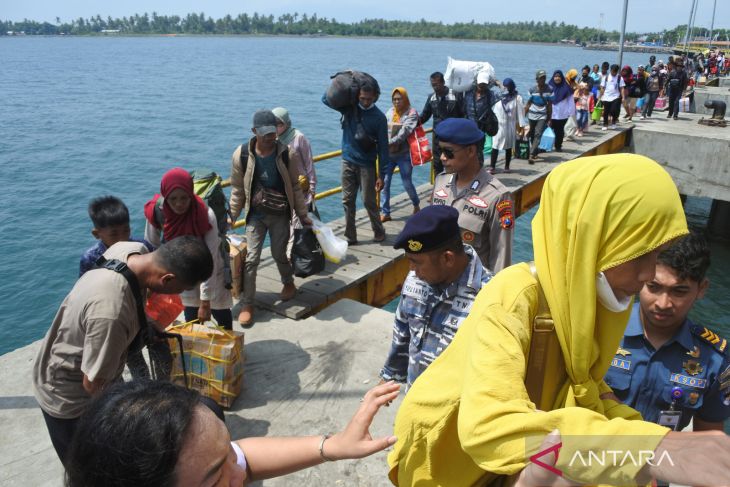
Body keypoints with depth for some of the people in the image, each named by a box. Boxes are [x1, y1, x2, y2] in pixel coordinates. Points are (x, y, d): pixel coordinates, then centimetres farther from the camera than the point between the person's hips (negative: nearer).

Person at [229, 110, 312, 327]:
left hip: (281, 214, 0)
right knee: (251, 258, -2)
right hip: (256, 215, 0)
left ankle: (288, 283, 42)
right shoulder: (241, 155, -12)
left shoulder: (288, 154, -12)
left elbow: (295, 186, -1)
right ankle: (247, 304, 8)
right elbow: (238, 190, -1)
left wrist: (303, 215, 2)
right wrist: (232, 217, 0)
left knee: (279, 254, 12)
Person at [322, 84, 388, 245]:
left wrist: (381, 175, -12)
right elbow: (325, 98, 2)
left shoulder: (379, 117, -10)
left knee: (369, 201, 1)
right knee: (348, 201, 6)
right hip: (348, 162, 3)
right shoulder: (348, 107, -1)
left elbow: (383, 147, -9)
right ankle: (350, 237, 15)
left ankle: (379, 231, 23)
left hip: (367, 165, -3)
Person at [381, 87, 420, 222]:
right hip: (388, 154, 4)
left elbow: (404, 132, -20)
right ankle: (385, 213, 11)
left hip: (404, 154, -4)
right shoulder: (390, 111, 7)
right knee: (385, 182, 1)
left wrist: (389, 143, -29)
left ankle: (416, 204, 34)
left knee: (407, 183, 6)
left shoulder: (411, 113, -8)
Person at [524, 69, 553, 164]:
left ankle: (531, 155, -21)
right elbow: (528, 104, 2)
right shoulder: (532, 90, -3)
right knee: (532, 135, 10)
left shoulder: (549, 89, -4)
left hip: (542, 116, -2)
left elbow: (550, 105, 1)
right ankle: (535, 152, 29)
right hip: (532, 115, 2)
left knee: (538, 134, -15)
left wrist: (549, 118, 0)